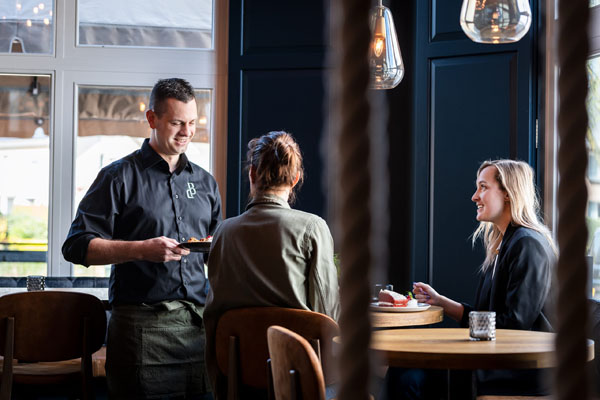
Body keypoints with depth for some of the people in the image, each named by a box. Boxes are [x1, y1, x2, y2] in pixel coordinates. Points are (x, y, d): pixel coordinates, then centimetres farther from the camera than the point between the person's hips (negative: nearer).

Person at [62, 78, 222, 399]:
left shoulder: (204, 182, 18)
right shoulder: (121, 177, 1)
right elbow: (77, 246, -6)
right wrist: (142, 250, -17)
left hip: (197, 322, 4)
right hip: (141, 322, -4)